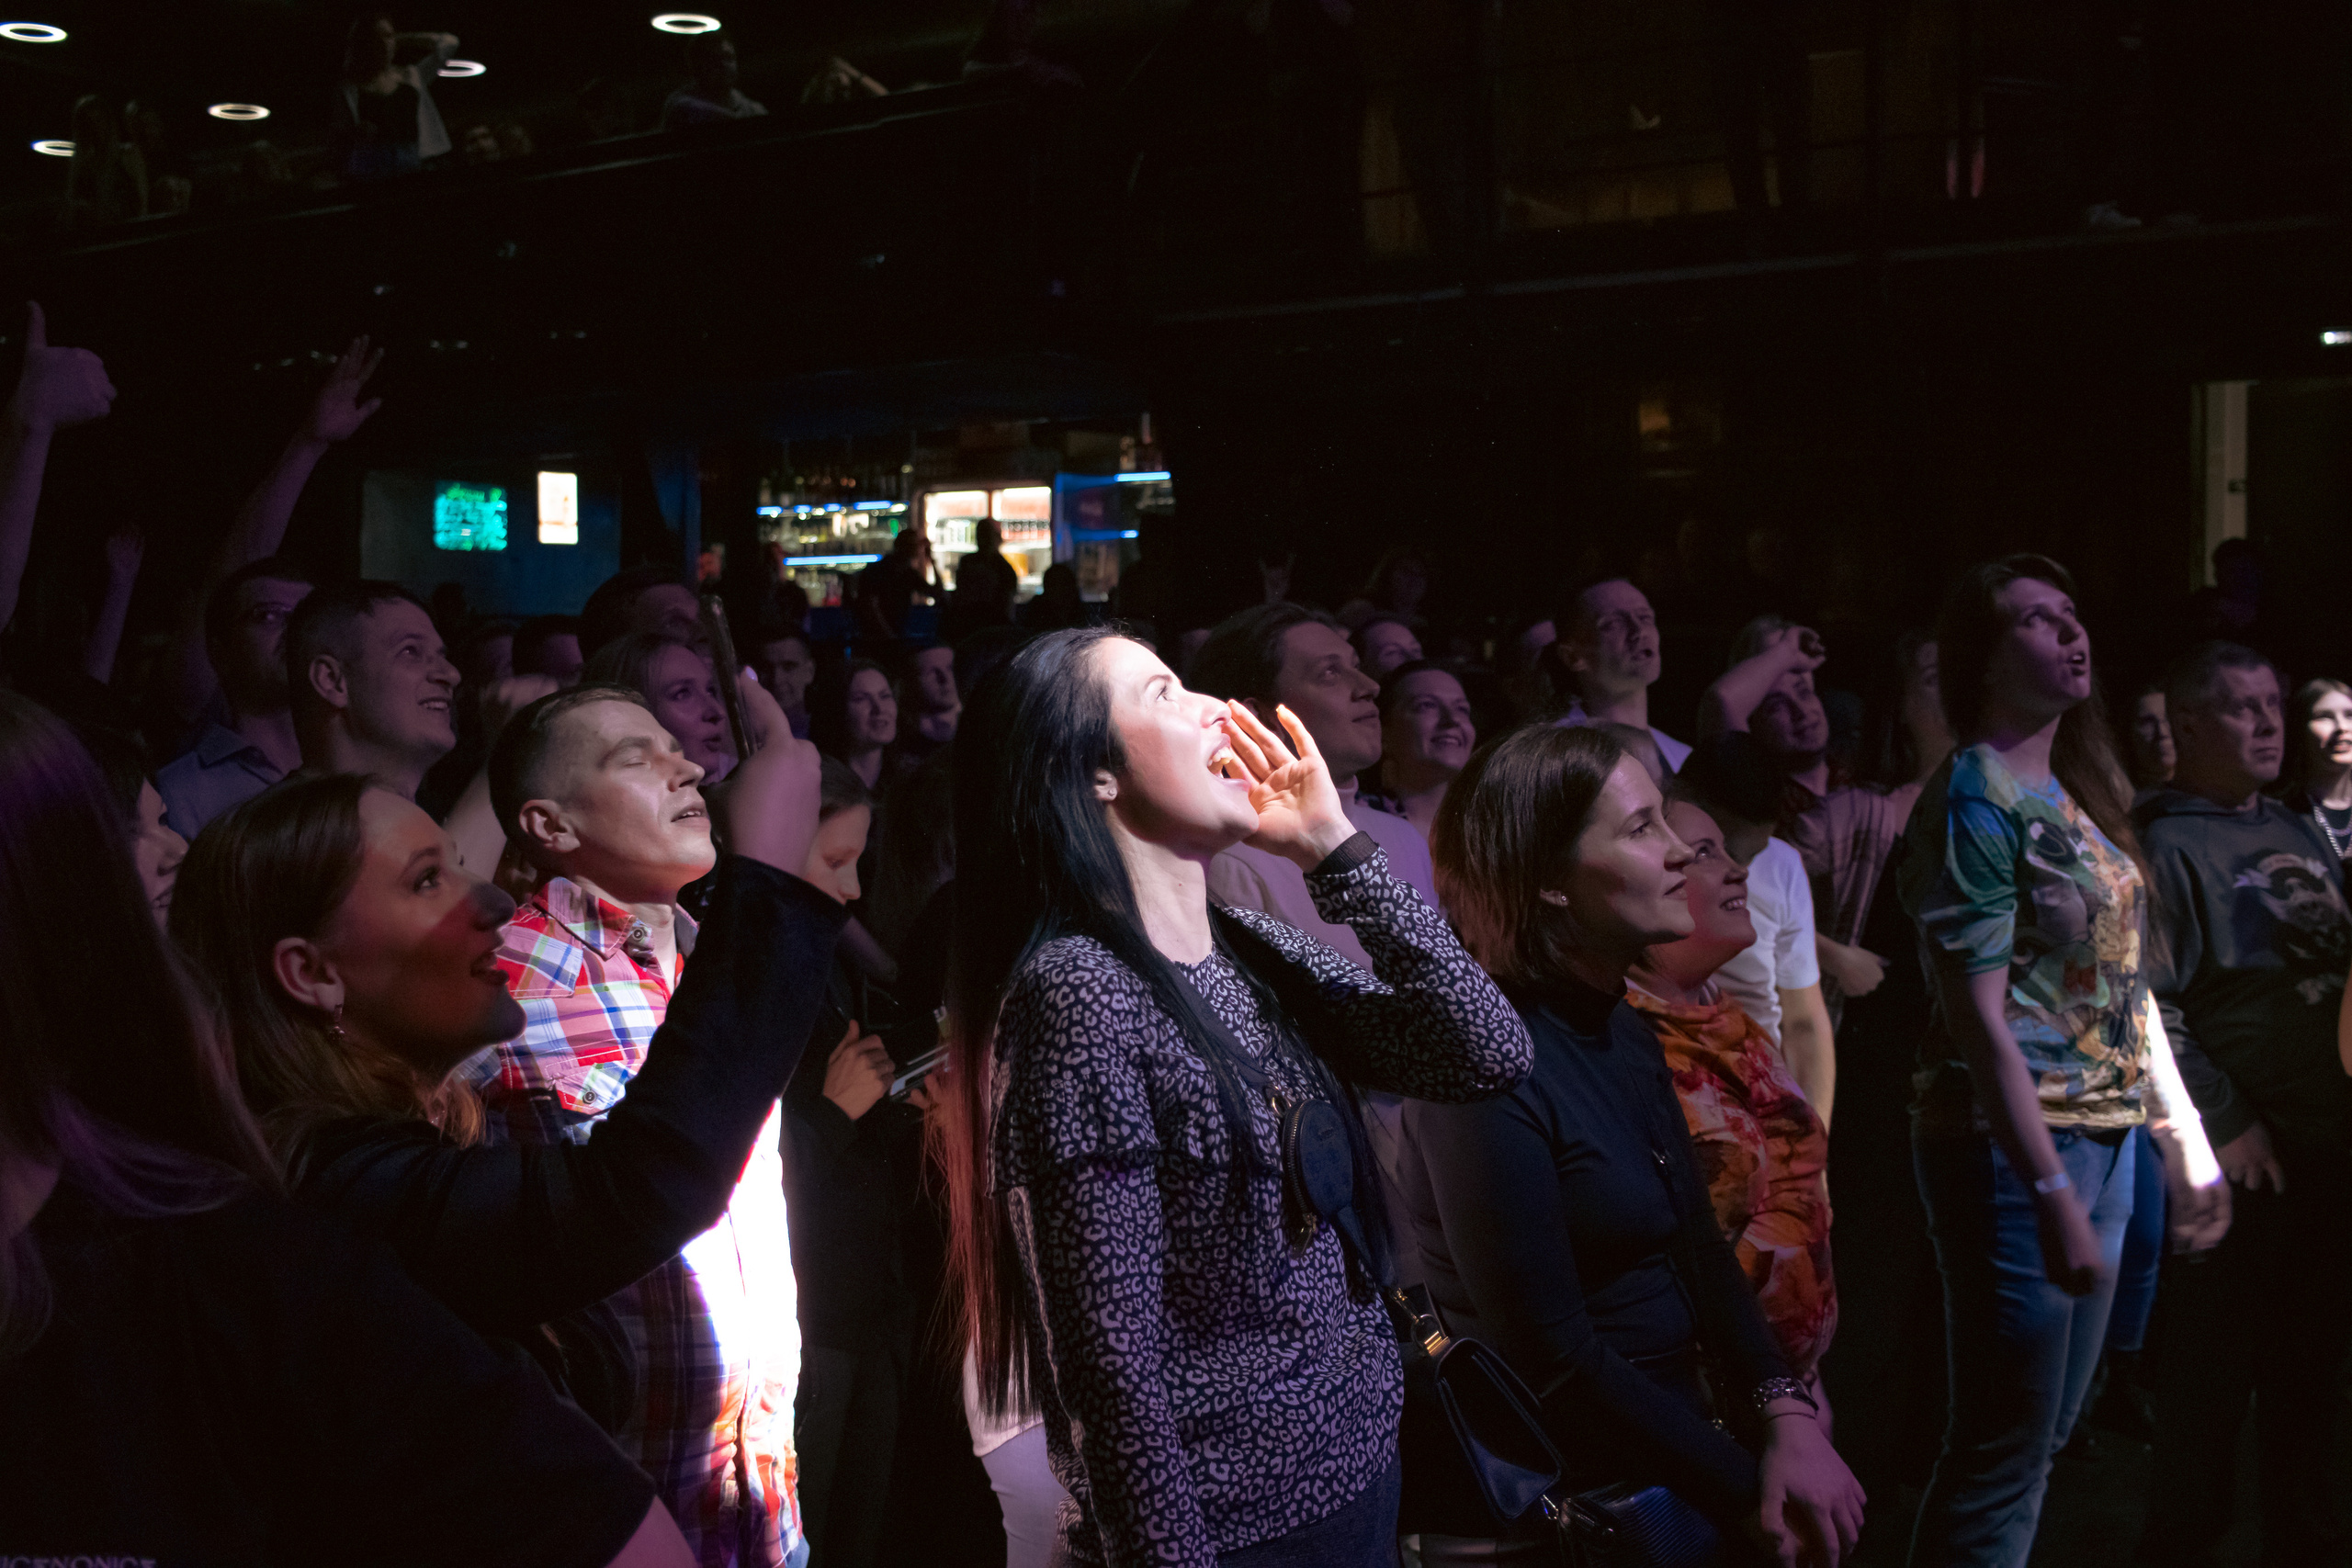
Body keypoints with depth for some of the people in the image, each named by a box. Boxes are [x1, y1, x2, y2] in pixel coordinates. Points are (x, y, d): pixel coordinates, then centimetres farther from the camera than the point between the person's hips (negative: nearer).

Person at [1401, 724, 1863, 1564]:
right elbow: (1552, 1360, -19)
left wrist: (1786, 1416, -7)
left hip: (1671, 1452, 7)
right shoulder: (1487, 1065, -21)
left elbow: (1699, 1248, 7)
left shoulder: (1626, 1032, 6)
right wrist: (1747, 1496, -13)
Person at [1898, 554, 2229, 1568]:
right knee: (2007, 1449, -2)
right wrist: (2052, 1193, -21)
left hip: (2106, 1137, 8)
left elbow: (2126, 988, 17)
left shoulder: (2079, 795, 12)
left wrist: (2186, 1141, 15)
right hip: (2015, 1143, -8)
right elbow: (1978, 1016, -18)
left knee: (2047, 1437, 16)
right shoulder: (1974, 799, -13)